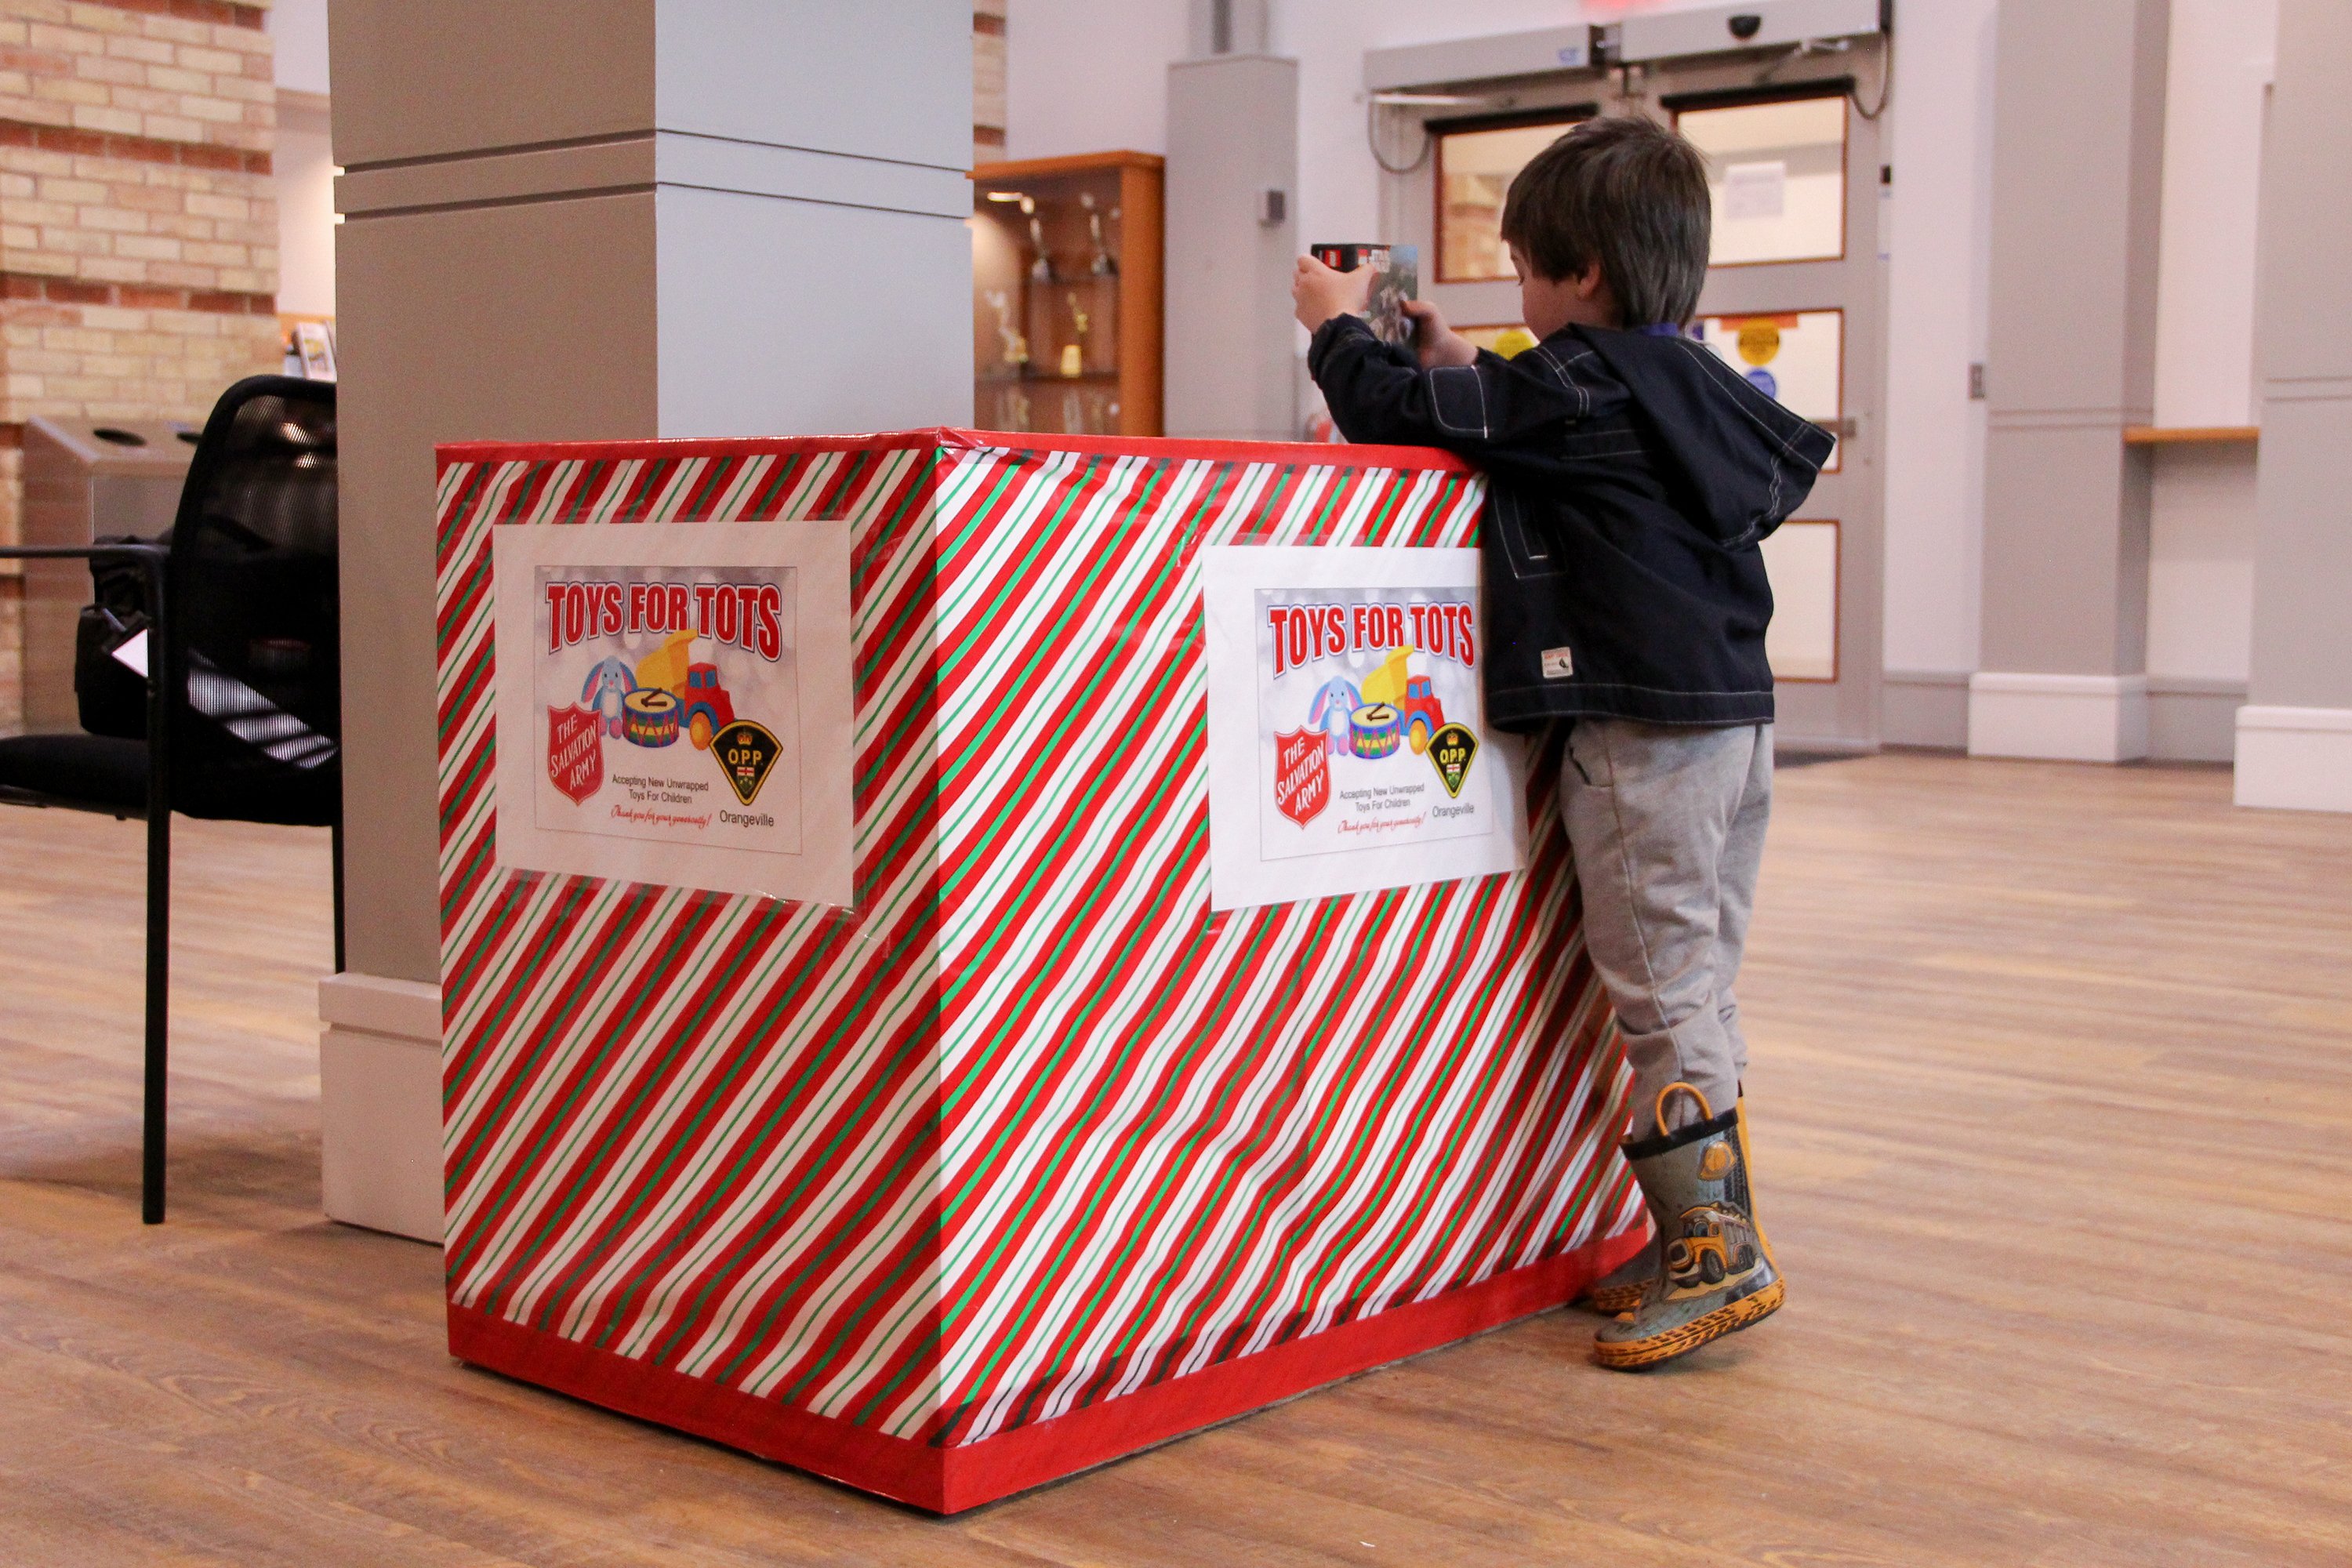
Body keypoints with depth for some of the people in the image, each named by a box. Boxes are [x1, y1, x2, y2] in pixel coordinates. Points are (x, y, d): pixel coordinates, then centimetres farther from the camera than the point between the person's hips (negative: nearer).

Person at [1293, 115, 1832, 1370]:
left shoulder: (1578, 386, -12)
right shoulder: (1695, 384, 14)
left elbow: (1402, 415, -10)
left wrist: (1339, 329, 8)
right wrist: (1466, 368, 24)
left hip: (1646, 731, -9)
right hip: (1735, 716, 9)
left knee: (1660, 986, -5)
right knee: (1696, 983, 14)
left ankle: (1718, 1253, -3)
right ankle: (1710, 1232, 21)